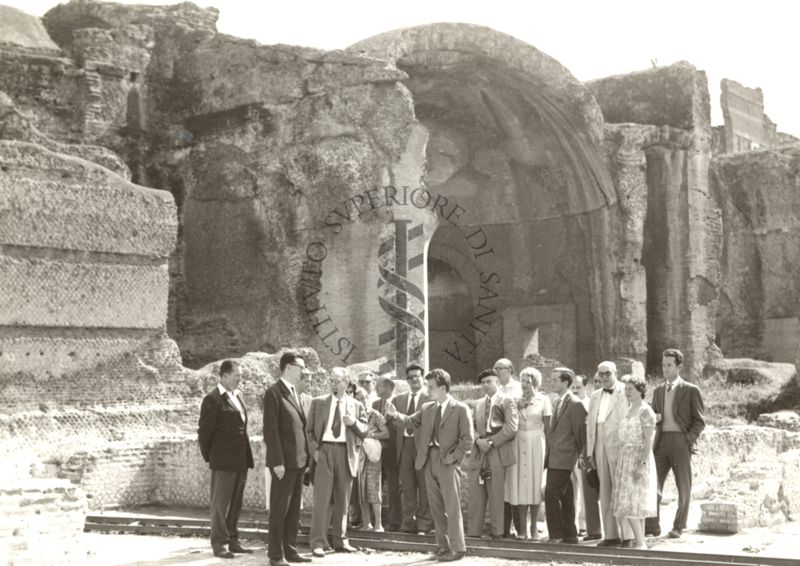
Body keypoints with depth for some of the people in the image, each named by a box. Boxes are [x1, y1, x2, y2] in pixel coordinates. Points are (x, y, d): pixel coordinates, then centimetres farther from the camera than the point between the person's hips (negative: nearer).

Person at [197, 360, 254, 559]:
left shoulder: (237, 395, 15)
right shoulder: (213, 399, -11)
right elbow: (204, 431, -9)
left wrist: (246, 457, 17)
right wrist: (209, 457, -1)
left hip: (241, 460, 8)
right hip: (224, 460, -8)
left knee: (236, 503, 12)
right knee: (221, 503, 0)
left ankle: (232, 540, 20)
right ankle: (219, 544, 6)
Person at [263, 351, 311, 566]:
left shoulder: (295, 393, 17)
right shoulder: (274, 393, -10)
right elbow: (270, 430, -15)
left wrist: (306, 458, 12)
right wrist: (277, 462, -19)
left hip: (298, 461, 8)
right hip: (284, 462, -8)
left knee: (294, 509, 10)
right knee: (279, 508, -2)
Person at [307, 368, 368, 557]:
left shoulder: (356, 405, 11)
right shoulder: (318, 402, 8)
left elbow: (364, 431, 9)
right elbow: (309, 429, 7)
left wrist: (354, 423, -10)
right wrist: (314, 449, -6)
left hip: (346, 453, 2)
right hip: (324, 450, -2)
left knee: (343, 499, 8)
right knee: (321, 498, -7)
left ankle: (341, 540, 18)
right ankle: (317, 542, -5)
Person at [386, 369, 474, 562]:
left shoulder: (461, 409, -4)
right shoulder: (427, 408, 13)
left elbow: (467, 439, -7)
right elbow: (411, 421, 6)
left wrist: (453, 457, -13)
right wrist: (396, 415, -12)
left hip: (448, 463, -6)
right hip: (429, 461, 6)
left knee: (452, 507, -4)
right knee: (436, 508, 10)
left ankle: (458, 548, 2)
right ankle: (443, 546, 19)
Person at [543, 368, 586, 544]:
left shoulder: (575, 404, -11)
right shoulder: (558, 403, 17)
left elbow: (580, 433, -10)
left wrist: (580, 455, -7)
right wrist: (548, 454, 14)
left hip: (563, 458, -9)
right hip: (554, 457, 9)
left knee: (551, 494, -12)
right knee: (565, 497, 11)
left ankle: (556, 535, -7)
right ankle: (569, 535, 16)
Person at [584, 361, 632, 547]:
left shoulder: (626, 393, -2)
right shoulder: (595, 396, 17)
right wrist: (589, 452, 11)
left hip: (619, 447, -6)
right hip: (600, 448, 6)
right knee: (605, 493, 6)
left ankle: (627, 536, -1)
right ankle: (611, 535, 11)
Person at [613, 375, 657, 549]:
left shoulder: (645, 412, -11)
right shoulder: (629, 410, 14)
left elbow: (648, 441, -16)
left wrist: (642, 463, -23)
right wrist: (621, 460, 13)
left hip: (639, 458, -8)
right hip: (626, 456, 8)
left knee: (631, 502, -10)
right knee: (635, 502, 8)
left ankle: (640, 543, -7)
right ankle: (640, 540, 11)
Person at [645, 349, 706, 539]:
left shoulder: (691, 390, 1)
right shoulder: (658, 391, 15)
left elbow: (699, 421, 1)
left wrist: (689, 439, -11)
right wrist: (654, 418, 0)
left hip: (681, 441, -4)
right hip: (661, 441, 4)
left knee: (684, 488, 3)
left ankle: (678, 527, 14)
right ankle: (652, 525, -1)